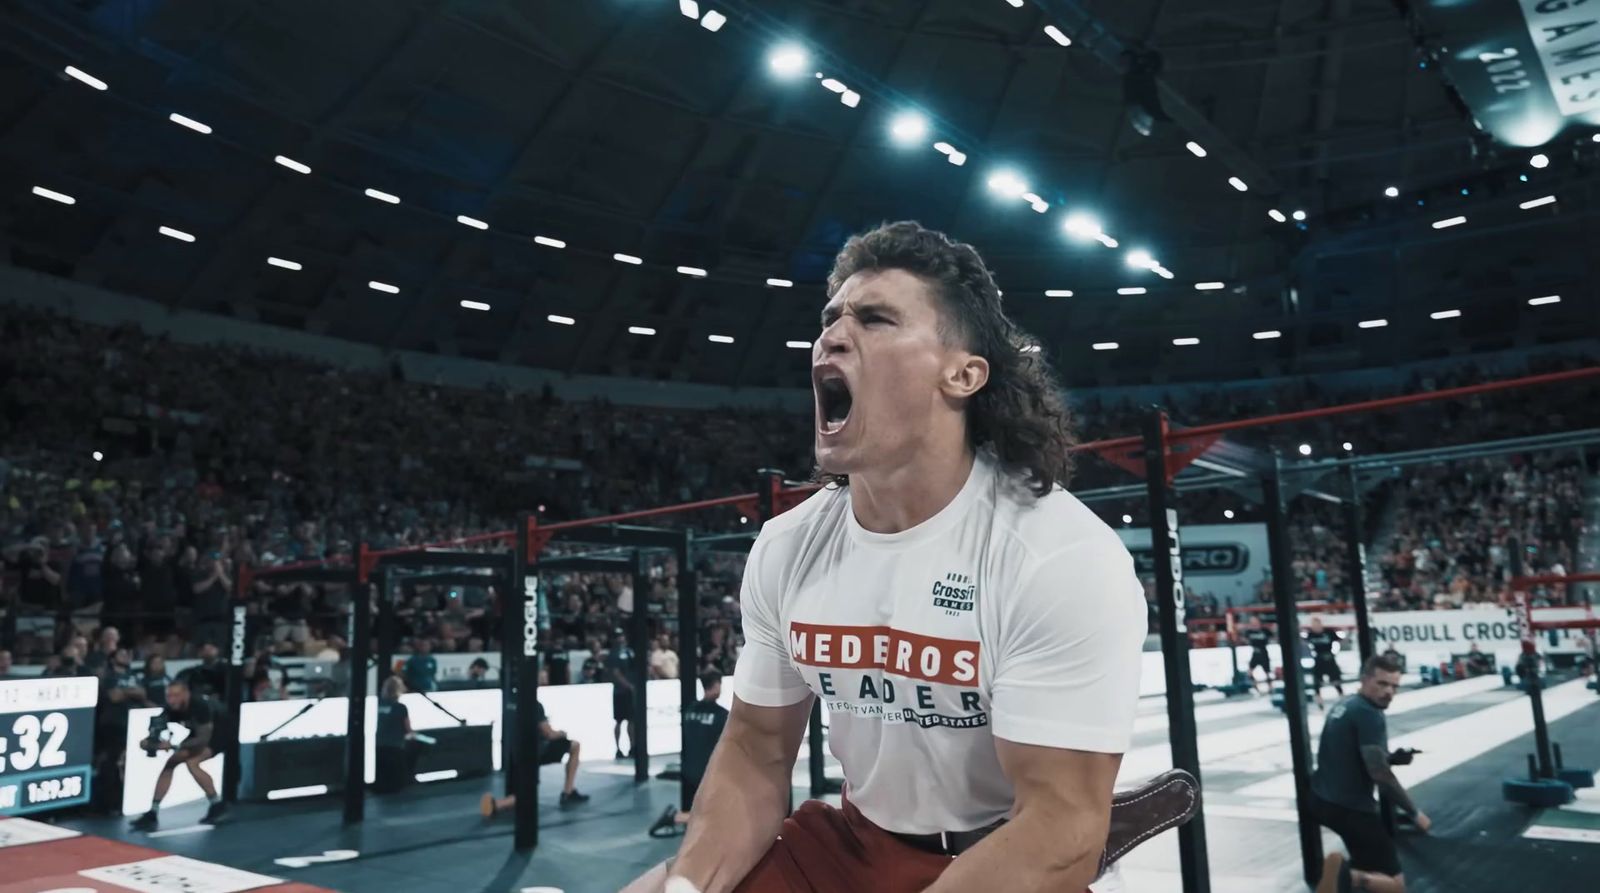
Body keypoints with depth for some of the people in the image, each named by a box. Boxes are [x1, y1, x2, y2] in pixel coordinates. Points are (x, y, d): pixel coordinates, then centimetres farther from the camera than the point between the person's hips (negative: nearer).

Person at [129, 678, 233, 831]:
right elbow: (156, 733, -14)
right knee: (170, 763, -4)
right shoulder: (171, 709, -18)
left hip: (220, 732, -7)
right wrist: (150, 742, -37)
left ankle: (217, 805, -10)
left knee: (191, 762, -25)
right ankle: (152, 814, 4)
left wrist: (174, 746, -46)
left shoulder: (200, 705, -35)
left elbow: (203, 739, -37)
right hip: (200, 733, 7)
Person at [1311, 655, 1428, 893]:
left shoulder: (1343, 705, 9)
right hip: (1348, 807, -9)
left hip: (1321, 799, 9)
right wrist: (1415, 812, -12)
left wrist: (1392, 757, 8)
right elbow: (1379, 773, -22)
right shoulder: (1370, 715, -18)